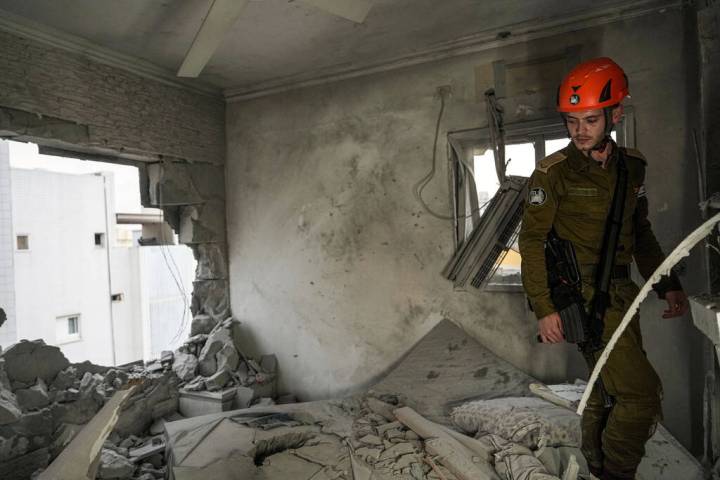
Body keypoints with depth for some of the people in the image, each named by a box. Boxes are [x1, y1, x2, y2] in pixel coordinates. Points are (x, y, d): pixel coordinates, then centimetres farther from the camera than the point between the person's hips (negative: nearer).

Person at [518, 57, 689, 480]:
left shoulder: (632, 166, 8)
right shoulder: (553, 173, -10)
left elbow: (641, 232, 17)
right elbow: (532, 241, -11)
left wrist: (668, 284, 10)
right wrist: (544, 309, -16)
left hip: (621, 293, 6)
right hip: (583, 297, -6)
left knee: (608, 385, 15)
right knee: (641, 392, -10)